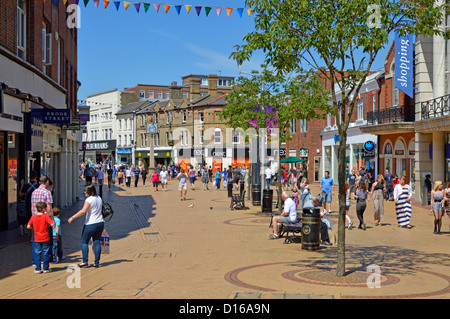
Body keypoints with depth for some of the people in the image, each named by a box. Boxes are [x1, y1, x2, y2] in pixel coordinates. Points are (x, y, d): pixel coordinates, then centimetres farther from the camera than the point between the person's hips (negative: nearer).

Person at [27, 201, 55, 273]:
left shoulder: (33, 217, -1)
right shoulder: (46, 216, -10)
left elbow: (28, 226, -1)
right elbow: (52, 224, -18)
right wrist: (48, 226, 2)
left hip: (37, 239, 3)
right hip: (45, 238, -3)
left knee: (37, 254, 9)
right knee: (46, 253, 8)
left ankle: (38, 269, 9)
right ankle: (46, 268, 11)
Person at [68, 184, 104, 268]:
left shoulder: (89, 199, -15)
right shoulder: (99, 198, 9)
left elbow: (83, 211, -25)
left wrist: (72, 218, -22)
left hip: (90, 224, -7)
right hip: (100, 223, 7)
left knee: (84, 242, 4)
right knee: (97, 242, 8)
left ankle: (85, 261, 0)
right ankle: (97, 262, 7)